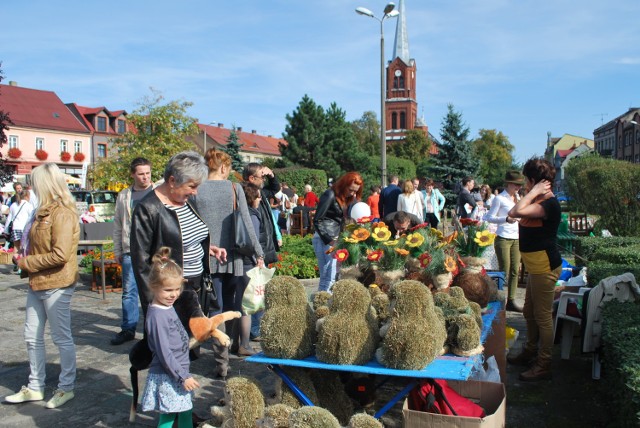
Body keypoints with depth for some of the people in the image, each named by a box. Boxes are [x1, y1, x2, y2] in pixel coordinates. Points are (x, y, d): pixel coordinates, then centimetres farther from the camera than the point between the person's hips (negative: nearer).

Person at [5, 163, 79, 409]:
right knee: (32, 337, 15)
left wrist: (27, 263, -14)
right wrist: (26, 262, 1)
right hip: (37, 283, 9)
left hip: (56, 285, -9)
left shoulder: (62, 214, -17)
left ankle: (66, 388, 20)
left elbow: (60, 255, -24)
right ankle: (35, 388, 29)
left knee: (61, 338, 5)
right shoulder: (45, 211, 11)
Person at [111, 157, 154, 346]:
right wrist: (118, 251, 10)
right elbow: (117, 226, 13)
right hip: (130, 252, 3)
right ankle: (128, 329, 19)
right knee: (129, 291, 8)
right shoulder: (124, 196, 9)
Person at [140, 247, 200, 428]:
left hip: (177, 373, 9)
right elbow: (164, 353, -22)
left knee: (169, 413, 16)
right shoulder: (157, 315, -22)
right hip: (167, 377, -9)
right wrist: (183, 377, -19)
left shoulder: (167, 307, 7)